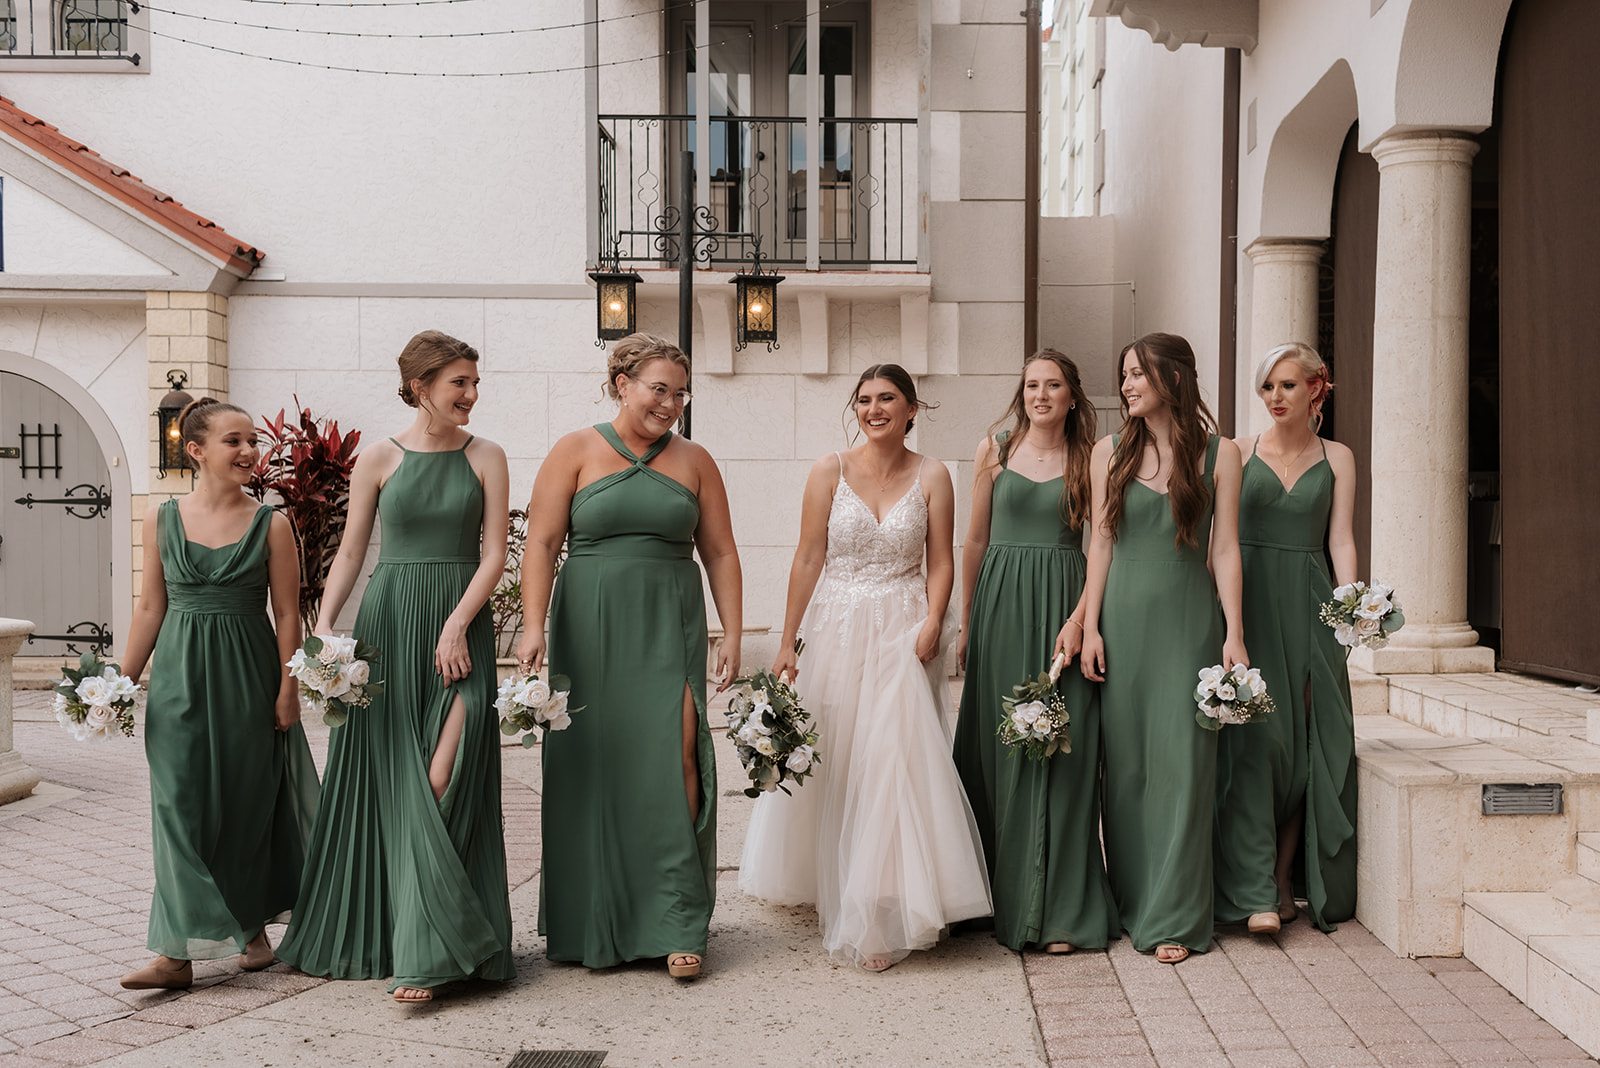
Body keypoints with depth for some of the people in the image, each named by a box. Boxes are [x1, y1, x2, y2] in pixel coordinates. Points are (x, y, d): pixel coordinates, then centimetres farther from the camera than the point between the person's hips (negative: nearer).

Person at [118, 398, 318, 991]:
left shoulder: (271, 525, -2)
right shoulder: (162, 519, 4)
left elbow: (287, 614, -1)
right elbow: (151, 607, 9)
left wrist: (287, 691, -5)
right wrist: (123, 681, 8)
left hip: (247, 676, -1)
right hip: (179, 676, 1)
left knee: (248, 804, 8)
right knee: (180, 804, -2)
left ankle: (253, 926, 27)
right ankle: (177, 952, 0)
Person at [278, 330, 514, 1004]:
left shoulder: (485, 458, 5)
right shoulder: (379, 460, 5)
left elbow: (494, 554, 0)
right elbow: (350, 552, 6)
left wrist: (456, 625, -11)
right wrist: (323, 624, -6)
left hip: (460, 625, 0)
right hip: (387, 622, 1)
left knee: (441, 781, -11)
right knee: (389, 778, 3)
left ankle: (424, 953, -7)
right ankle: (373, 932, 19)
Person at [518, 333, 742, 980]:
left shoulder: (693, 461, 11)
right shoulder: (576, 452, 4)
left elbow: (720, 553, 11)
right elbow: (541, 543, -2)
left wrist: (732, 634, 4)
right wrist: (534, 626, -12)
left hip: (670, 629, 1)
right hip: (589, 629, -1)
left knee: (674, 758, -10)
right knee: (592, 768, 2)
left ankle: (676, 924, -3)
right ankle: (591, 926, 15)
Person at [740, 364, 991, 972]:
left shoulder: (931, 477, 3)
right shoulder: (830, 471, 2)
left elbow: (941, 563, 3)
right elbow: (807, 559, 2)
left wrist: (931, 624, -14)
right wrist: (787, 642, 0)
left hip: (904, 635, -1)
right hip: (838, 630, 1)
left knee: (896, 760, -7)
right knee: (832, 767, 6)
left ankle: (883, 918, 1)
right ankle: (831, 891, 26)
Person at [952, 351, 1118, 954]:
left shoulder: (1088, 459, 5)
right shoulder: (995, 450, 8)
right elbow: (975, 541, 12)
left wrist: (1079, 618, -13)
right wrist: (968, 624, 10)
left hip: (1062, 607, -1)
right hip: (1000, 606, 1)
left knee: (1061, 752, -2)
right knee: (998, 748, 3)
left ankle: (1059, 910, 5)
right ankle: (1003, 898, 16)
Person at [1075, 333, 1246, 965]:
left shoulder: (1219, 454, 2)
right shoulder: (1110, 452, 8)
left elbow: (1224, 547, 1)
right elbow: (1100, 542, 7)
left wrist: (1234, 633, -4)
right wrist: (1089, 626, 0)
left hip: (1189, 617, -2)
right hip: (1124, 616, 2)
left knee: (1182, 760, -4)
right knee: (1125, 761, 5)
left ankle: (1174, 917, 3)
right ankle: (1132, 902, 18)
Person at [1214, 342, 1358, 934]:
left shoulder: (1336, 458, 11)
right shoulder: (1239, 452, 7)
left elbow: (1340, 539, 4)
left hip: (1308, 604, 2)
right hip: (1249, 602, -2)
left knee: (1310, 742, 0)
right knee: (1256, 736, -11)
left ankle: (1284, 877, 13)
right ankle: (1256, 891, -10)